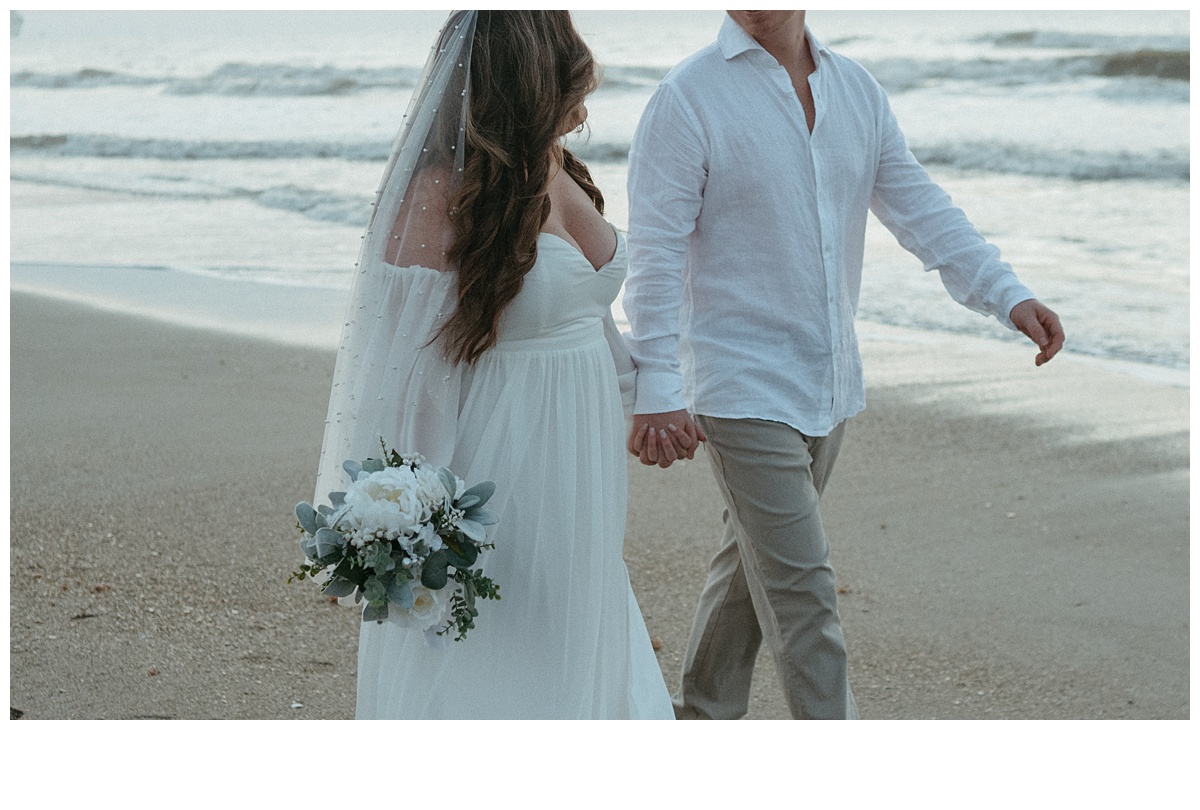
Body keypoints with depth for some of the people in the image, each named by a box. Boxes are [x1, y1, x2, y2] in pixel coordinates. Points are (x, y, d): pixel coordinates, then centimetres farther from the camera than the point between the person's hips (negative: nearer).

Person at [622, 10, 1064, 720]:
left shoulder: (857, 90, 7)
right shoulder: (688, 100, -11)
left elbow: (919, 207, 6)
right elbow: (655, 255, -14)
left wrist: (1007, 294, -7)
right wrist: (657, 393, -20)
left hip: (829, 387, 6)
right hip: (741, 389, -6)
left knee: (755, 561, 19)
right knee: (802, 593, -8)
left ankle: (706, 714, 36)